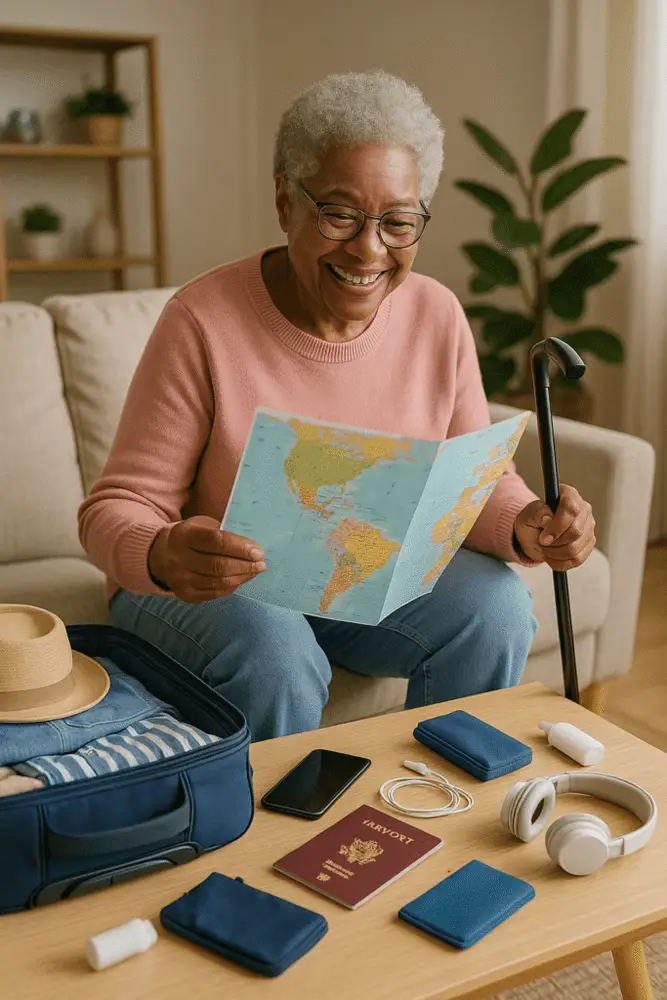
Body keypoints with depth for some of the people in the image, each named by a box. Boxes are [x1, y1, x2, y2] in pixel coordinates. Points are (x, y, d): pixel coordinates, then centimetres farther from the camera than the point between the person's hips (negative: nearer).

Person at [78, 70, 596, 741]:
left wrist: (523, 526, -24)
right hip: (217, 588, -3)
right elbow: (116, 508, -18)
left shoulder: (437, 316, -7)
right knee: (272, 650, -34)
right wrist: (162, 557, -41)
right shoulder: (202, 321, -20)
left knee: (496, 606, -20)